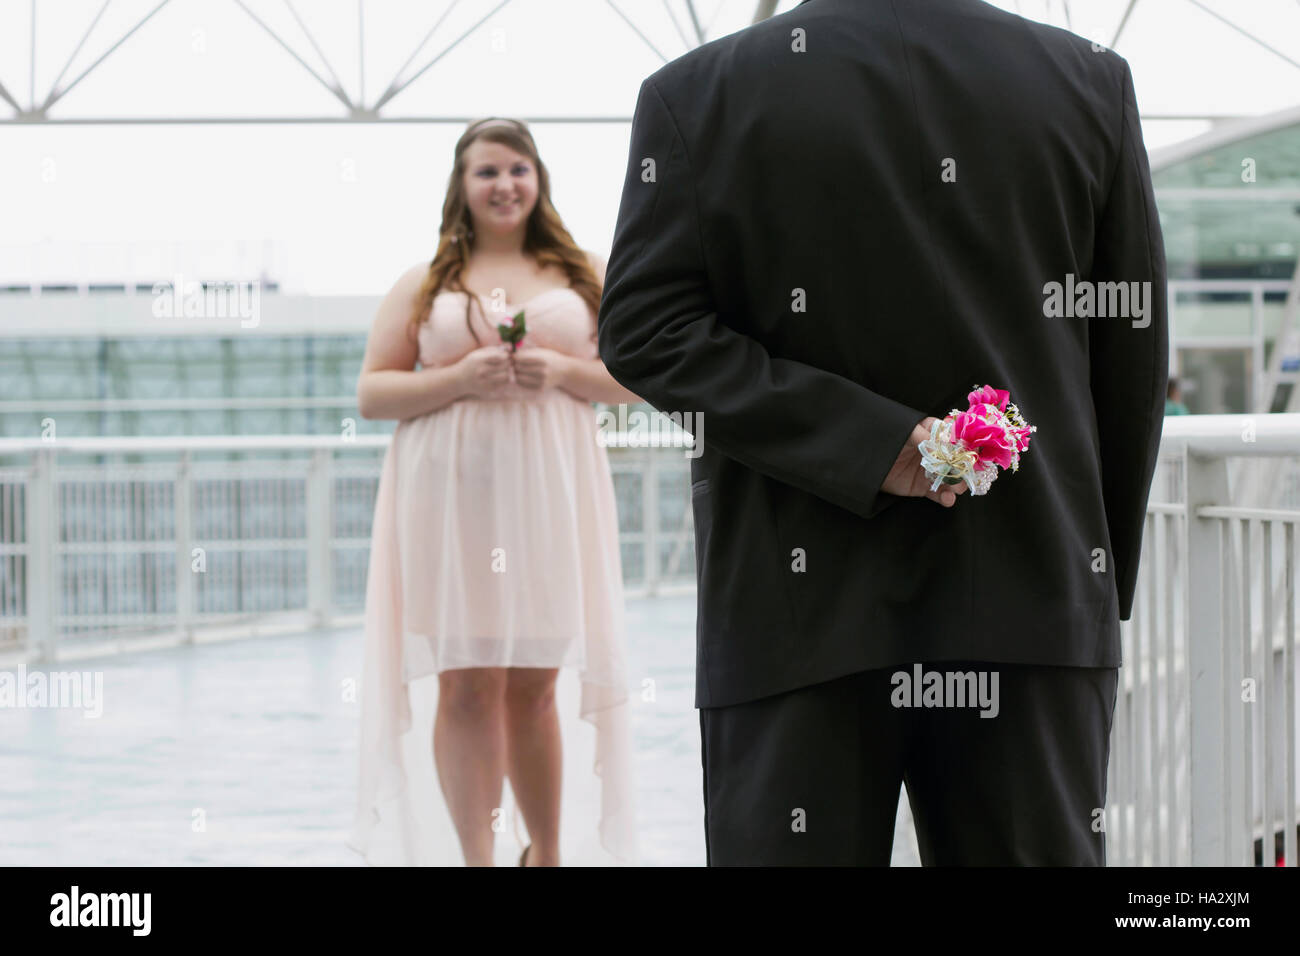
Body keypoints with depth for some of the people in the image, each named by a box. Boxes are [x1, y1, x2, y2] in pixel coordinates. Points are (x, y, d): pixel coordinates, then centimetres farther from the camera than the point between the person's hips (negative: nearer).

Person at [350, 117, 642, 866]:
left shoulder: (586, 274, 13)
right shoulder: (425, 284, 10)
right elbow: (372, 393, 5)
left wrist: (562, 371, -9)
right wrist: (460, 380, -11)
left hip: (549, 496, 1)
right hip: (451, 498, -1)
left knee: (536, 685, 6)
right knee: (465, 684, -5)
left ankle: (547, 851, 20)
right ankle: (477, 858, -4)